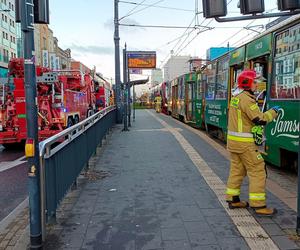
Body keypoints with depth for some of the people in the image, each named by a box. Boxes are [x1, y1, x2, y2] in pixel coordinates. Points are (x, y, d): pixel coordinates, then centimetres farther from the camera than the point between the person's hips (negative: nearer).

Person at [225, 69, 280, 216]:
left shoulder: (235, 97, 13)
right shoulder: (246, 98, -17)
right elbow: (260, 119, -19)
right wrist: (273, 112, -3)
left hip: (232, 139, 9)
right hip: (244, 143, -9)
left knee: (237, 169, 15)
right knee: (257, 171, -2)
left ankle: (232, 200, 23)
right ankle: (259, 206, 2)